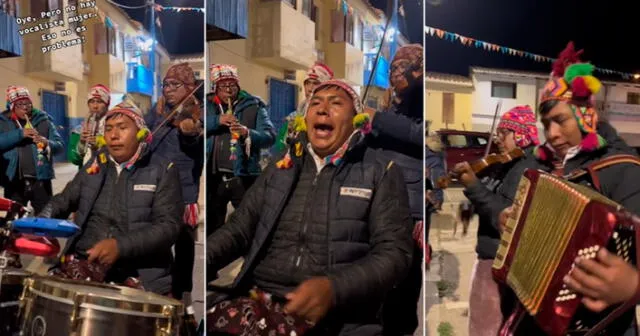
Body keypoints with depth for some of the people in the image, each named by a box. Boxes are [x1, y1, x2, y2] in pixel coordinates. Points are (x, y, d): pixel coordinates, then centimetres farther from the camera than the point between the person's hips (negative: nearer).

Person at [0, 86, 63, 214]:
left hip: (41, 180, 0)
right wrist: (19, 134, -21)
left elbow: (60, 145, 2)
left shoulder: (44, 120, 6)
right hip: (14, 182, 0)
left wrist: (47, 143, -18)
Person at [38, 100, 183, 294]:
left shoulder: (163, 171, -2)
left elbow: (169, 226, -11)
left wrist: (120, 246, -22)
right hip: (84, 263, 5)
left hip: (141, 275, -4)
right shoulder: (94, 166, 14)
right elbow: (63, 201, 21)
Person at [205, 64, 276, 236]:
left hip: (243, 177, -2)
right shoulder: (209, 106, 11)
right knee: (212, 225, 14)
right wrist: (218, 120, -16)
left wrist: (248, 133, -25)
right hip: (214, 178, 3)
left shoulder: (254, 106, 3)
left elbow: (270, 136, -7)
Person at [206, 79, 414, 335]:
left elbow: (395, 252, -4)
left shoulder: (382, 172, 4)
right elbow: (238, 229, 15)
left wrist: (334, 288, -20)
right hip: (260, 301, 3)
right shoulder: (280, 169, 16)